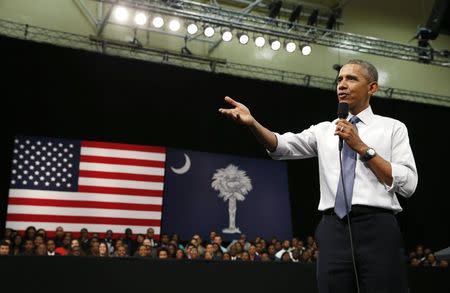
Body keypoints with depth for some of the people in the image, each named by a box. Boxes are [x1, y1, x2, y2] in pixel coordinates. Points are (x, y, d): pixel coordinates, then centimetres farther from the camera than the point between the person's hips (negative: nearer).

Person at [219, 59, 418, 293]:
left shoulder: (393, 127, 10)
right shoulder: (324, 130, 18)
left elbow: (408, 185, -1)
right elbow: (283, 146, 1)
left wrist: (361, 147, -6)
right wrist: (252, 123, -17)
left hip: (377, 229, -2)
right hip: (334, 230, 2)